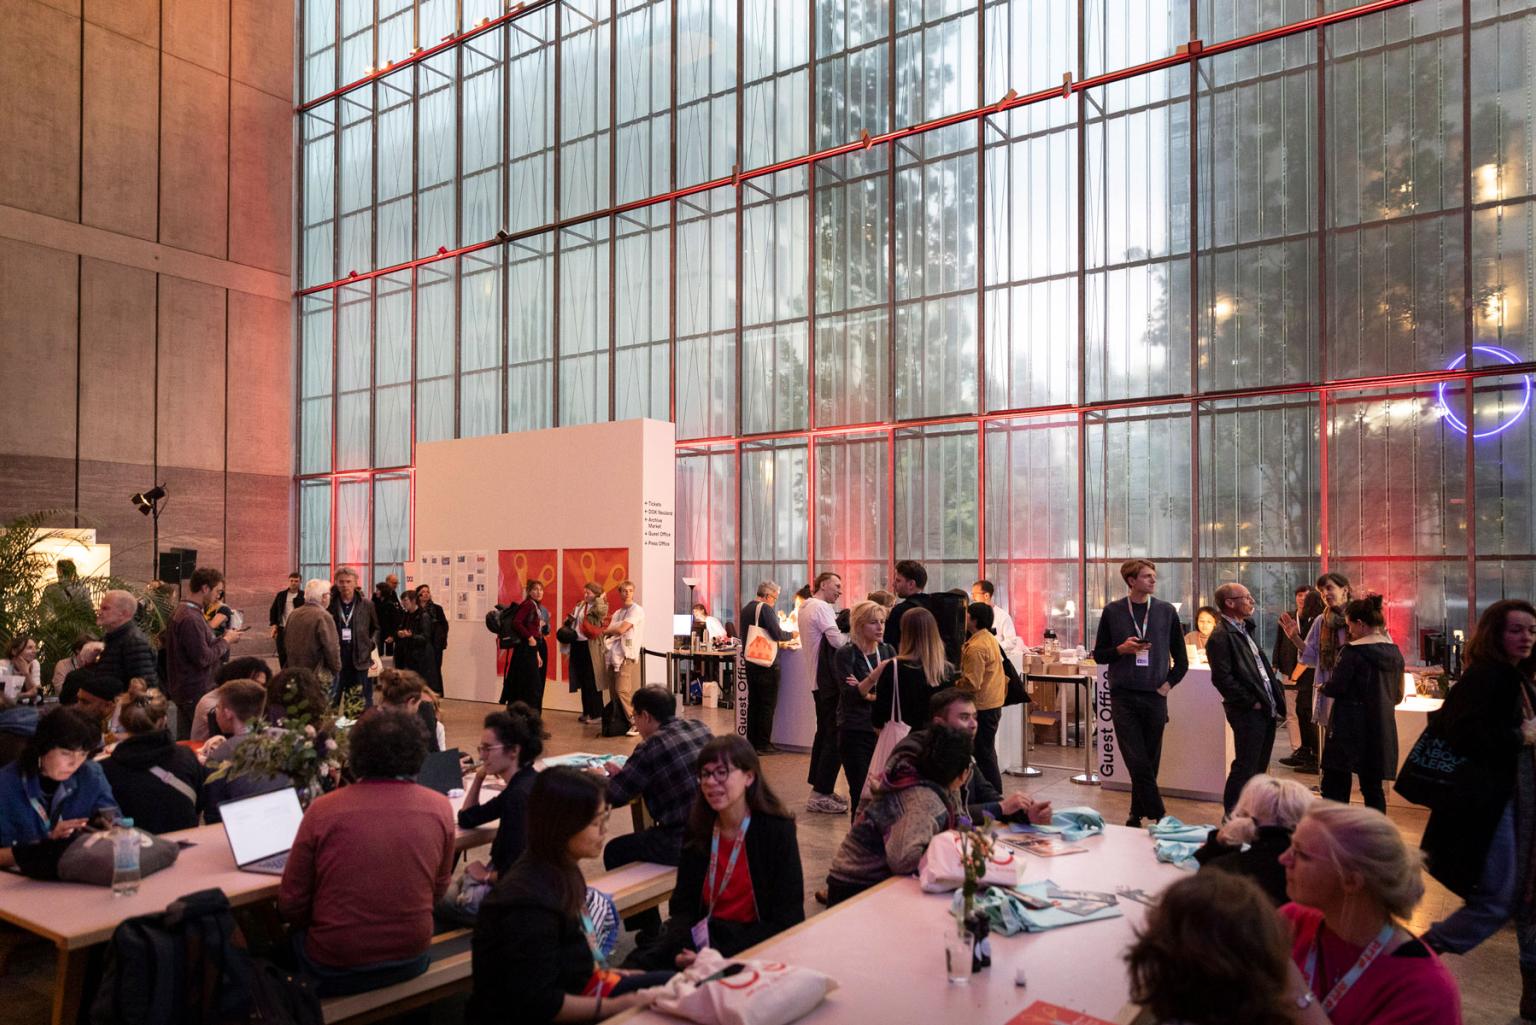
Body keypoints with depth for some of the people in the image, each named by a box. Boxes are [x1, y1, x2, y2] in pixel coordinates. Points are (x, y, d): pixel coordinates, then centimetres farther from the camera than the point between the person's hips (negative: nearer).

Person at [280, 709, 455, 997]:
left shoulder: (323, 810, -15)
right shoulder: (440, 808, -9)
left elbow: (291, 905, -6)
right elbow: (438, 890, 5)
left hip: (335, 970, -2)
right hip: (412, 960, 3)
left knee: (296, 936, 30)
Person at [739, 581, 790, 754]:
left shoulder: (746, 609, 13)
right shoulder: (765, 608, -13)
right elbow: (777, 633, -21)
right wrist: (791, 635, -1)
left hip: (750, 661, 8)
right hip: (766, 663, -8)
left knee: (753, 702, 14)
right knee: (768, 704, -1)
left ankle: (751, 742, 18)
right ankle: (763, 744, 0)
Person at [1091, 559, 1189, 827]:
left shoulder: (1166, 611, 6)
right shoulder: (1113, 612, 2)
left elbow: (1181, 659, 13)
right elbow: (1099, 654, 7)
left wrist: (1169, 683, 2)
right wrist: (1122, 649, -10)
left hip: (1155, 697, 1)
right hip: (1123, 696, -1)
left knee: (1149, 763, 7)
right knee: (1137, 762, -7)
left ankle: (1137, 815, 22)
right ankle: (1159, 815, 2)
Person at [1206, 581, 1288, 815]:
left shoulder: (1244, 630, 16)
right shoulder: (1220, 637, -15)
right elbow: (1222, 678, -20)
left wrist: (1277, 698, 11)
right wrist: (1251, 702, -15)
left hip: (1267, 710, 9)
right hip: (1247, 712, -9)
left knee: (1259, 767, 15)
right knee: (1245, 767, -4)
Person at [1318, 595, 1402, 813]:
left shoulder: (1352, 652, -15)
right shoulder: (1395, 653, 7)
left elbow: (1335, 688, -16)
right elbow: (1398, 695, 15)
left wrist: (1323, 687, 5)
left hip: (1349, 730, -7)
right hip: (1382, 729, 7)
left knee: (1335, 786, 0)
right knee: (1373, 787, 13)